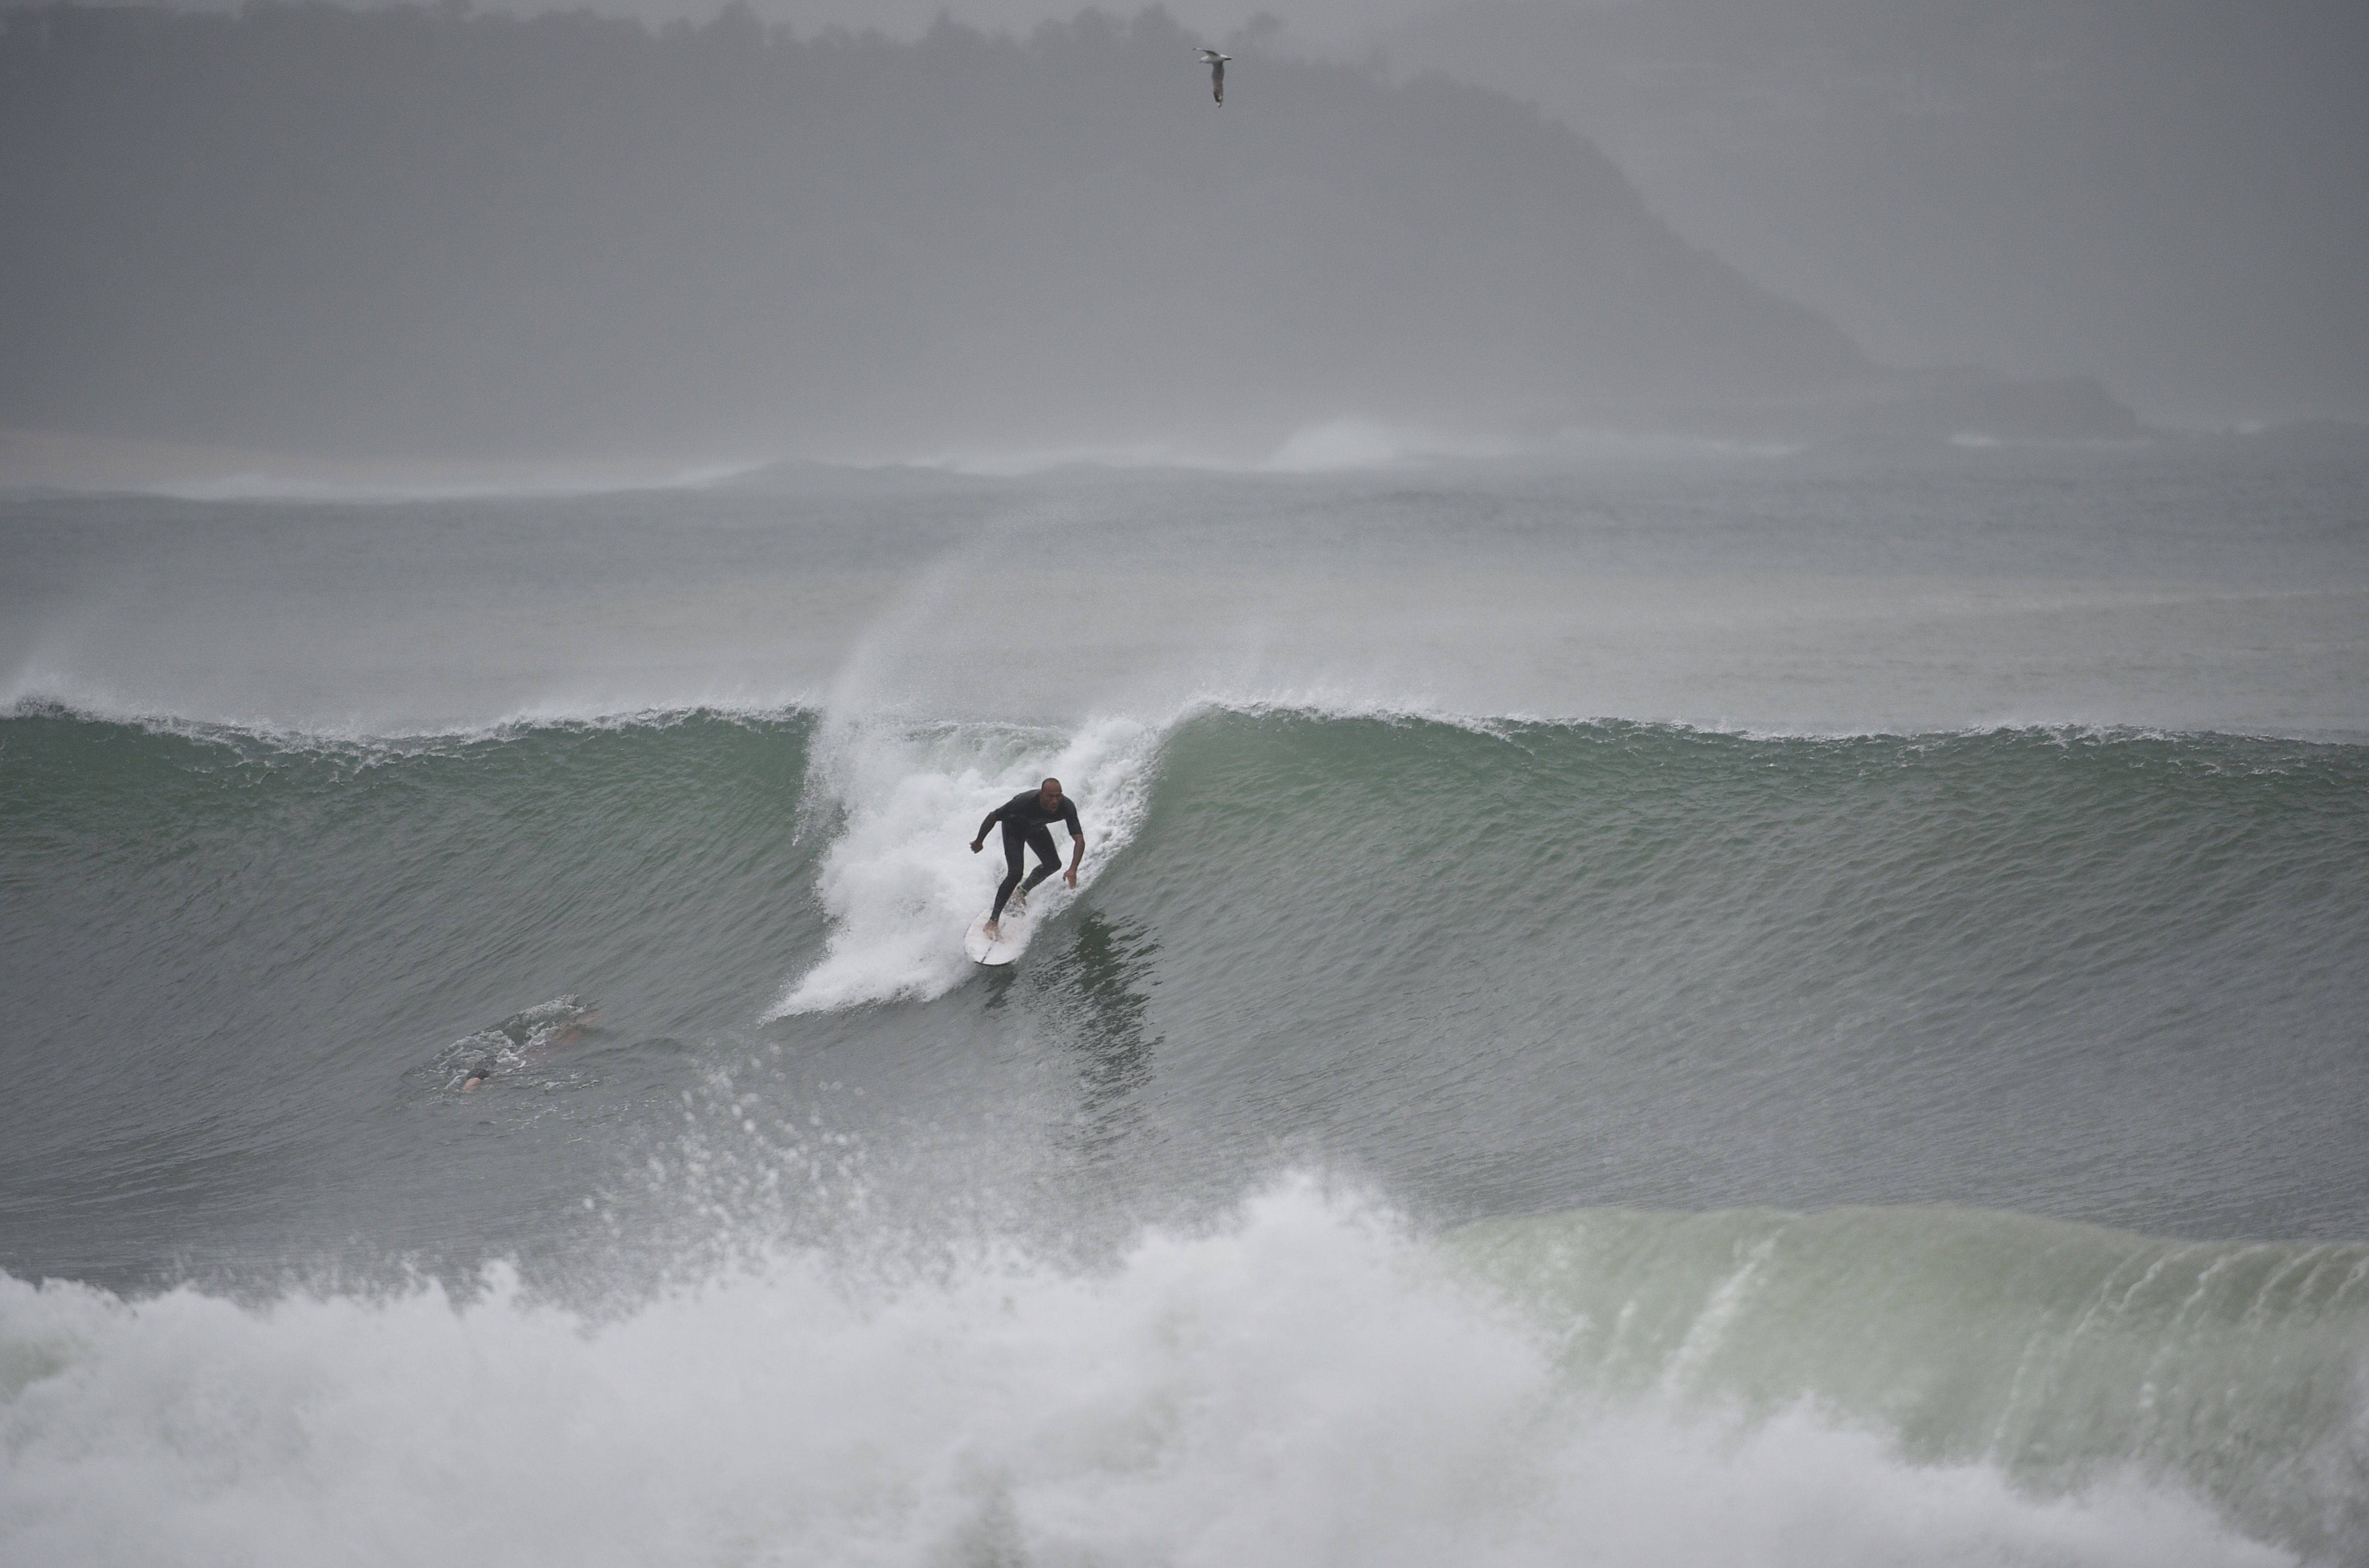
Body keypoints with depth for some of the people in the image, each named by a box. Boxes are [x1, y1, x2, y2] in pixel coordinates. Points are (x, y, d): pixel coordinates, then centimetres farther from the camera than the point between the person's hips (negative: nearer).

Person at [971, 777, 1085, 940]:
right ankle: (993, 922, -12)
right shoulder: (1025, 802, -43)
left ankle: (1023, 891, 37)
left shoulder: (1067, 807, -35)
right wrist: (979, 842, -13)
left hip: (1036, 828, 5)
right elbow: (993, 817, -28)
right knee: (1015, 873, -18)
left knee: (1053, 864, 10)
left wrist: (1073, 870, -51)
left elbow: (1079, 840, -36)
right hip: (1014, 827, -5)